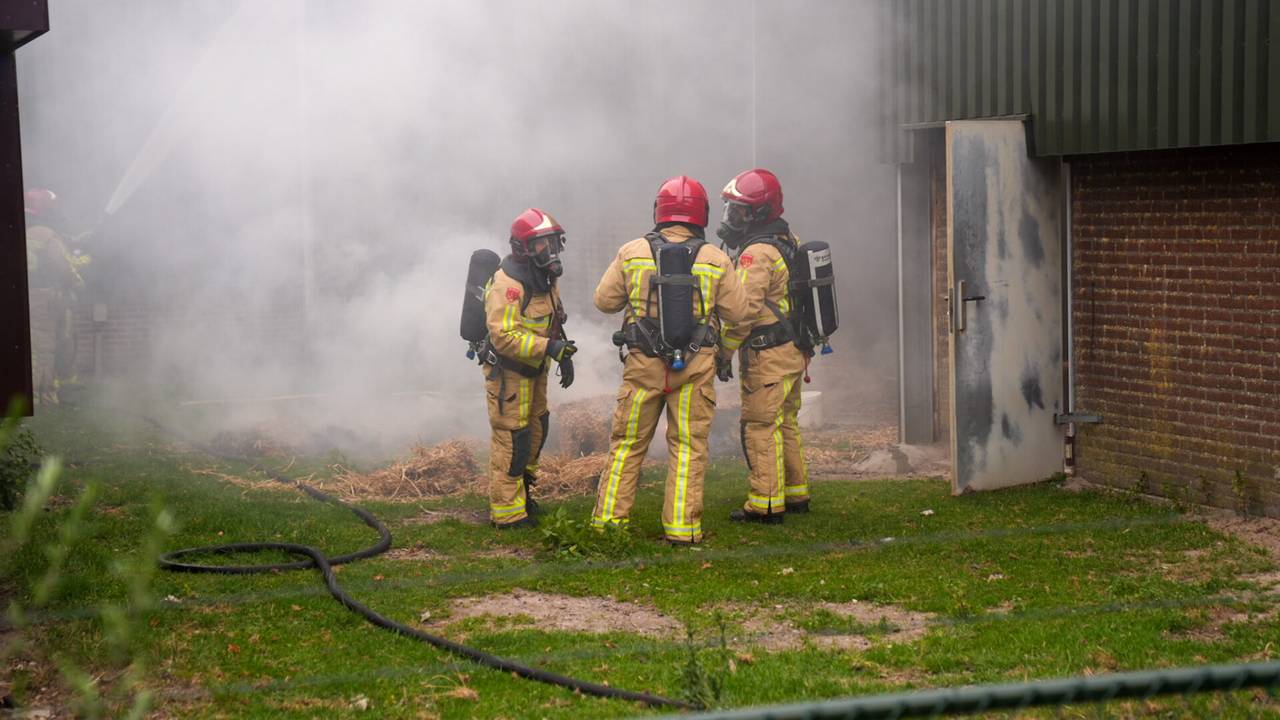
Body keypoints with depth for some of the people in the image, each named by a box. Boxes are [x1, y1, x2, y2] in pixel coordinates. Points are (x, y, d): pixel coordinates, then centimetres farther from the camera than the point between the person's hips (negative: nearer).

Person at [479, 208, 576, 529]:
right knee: (512, 438, -6)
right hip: (507, 371, -10)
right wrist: (549, 347, -35)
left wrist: (564, 355, 9)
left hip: (533, 370, 10)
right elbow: (504, 336, -31)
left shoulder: (545, 279, 6)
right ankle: (507, 512, 1)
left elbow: (551, 321, 19)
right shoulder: (508, 284, -25)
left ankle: (521, 489, 38)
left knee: (536, 429, 20)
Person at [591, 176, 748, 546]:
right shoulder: (716, 260, -5)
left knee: (627, 443, 12)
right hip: (696, 367, -1)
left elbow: (604, 300, 4)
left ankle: (609, 518, 15)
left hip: (644, 363, 1)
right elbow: (737, 311, 1)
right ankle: (682, 527, 6)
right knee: (688, 446, 7)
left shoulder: (632, 253, -3)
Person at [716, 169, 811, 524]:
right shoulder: (788, 241, 11)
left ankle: (766, 504, -2)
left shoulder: (757, 252, -19)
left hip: (767, 356, -10)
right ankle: (796, 494, 26)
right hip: (794, 350, 10)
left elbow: (744, 308, -23)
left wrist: (724, 352, -17)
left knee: (761, 426, -4)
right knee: (785, 423, 18)